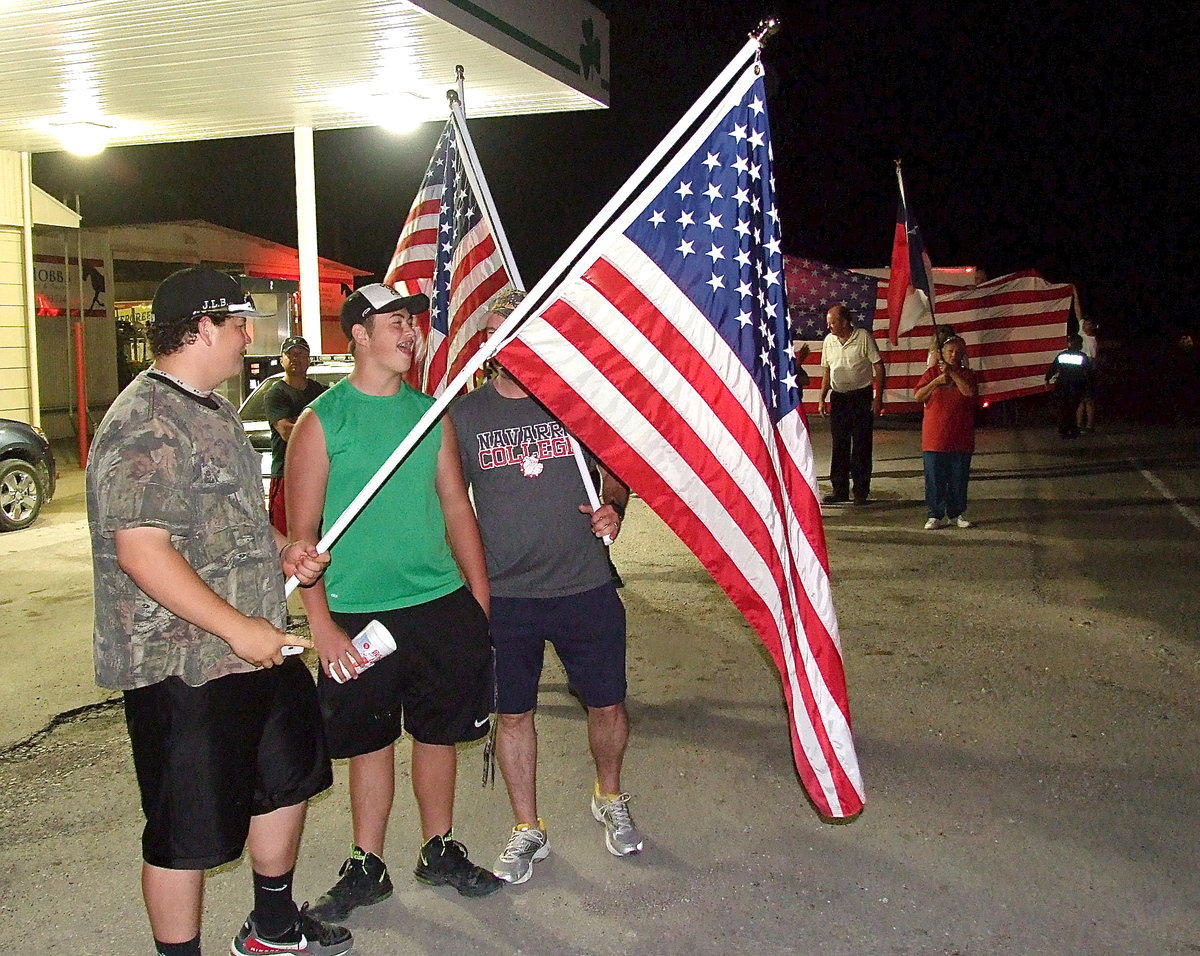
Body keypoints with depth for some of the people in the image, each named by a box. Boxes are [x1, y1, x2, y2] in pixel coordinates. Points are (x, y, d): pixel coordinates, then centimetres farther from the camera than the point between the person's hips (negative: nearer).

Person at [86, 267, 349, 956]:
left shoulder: (214, 411, 13)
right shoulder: (145, 425, -20)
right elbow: (142, 551, -26)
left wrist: (282, 551, 7)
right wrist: (237, 628, -24)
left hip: (256, 648, 11)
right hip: (182, 666, -11)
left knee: (290, 777, 23)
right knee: (187, 831, 2)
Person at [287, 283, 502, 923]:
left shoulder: (431, 413, 7)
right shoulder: (321, 420, -5)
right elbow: (301, 534, -7)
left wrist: (480, 599, 9)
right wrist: (321, 624, -13)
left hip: (441, 605, 4)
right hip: (359, 613, -3)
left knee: (439, 732, 13)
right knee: (371, 742, 8)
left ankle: (440, 851, 31)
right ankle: (366, 866, 25)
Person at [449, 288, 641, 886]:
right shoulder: (465, 415, 1)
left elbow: (617, 470, 11)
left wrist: (613, 508, -10)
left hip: (585, 588, 0)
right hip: (503, 595, 0)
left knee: (606, 704, 10)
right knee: (513, 713, 9)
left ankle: (610, 799, 38)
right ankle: (527, 830, 28)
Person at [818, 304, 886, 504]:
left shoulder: (864, 337, -8)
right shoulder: (829, 340, 7)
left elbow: (878, 367, -7)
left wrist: (878, 397, -12)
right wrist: (822, 398, 8)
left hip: (861, 396, -4)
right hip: (838, 397, 5)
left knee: (861, 446, -1)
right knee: (839, 445, 7)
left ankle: (861, 491, 7)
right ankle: (840, 490, 13)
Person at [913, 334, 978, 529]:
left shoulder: (966, 374, 7)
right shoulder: (932, 372, 6)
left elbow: (970, 392, -14)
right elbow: (918, 396, -3)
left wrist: (952, 373, -15)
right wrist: (937, 381, -14)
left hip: (961, 438, 1)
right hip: (935, 437, -1)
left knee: (959, 478, 7)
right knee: (935, 478, 1)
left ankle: (956, 514, 18)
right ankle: (935, 515, 8)